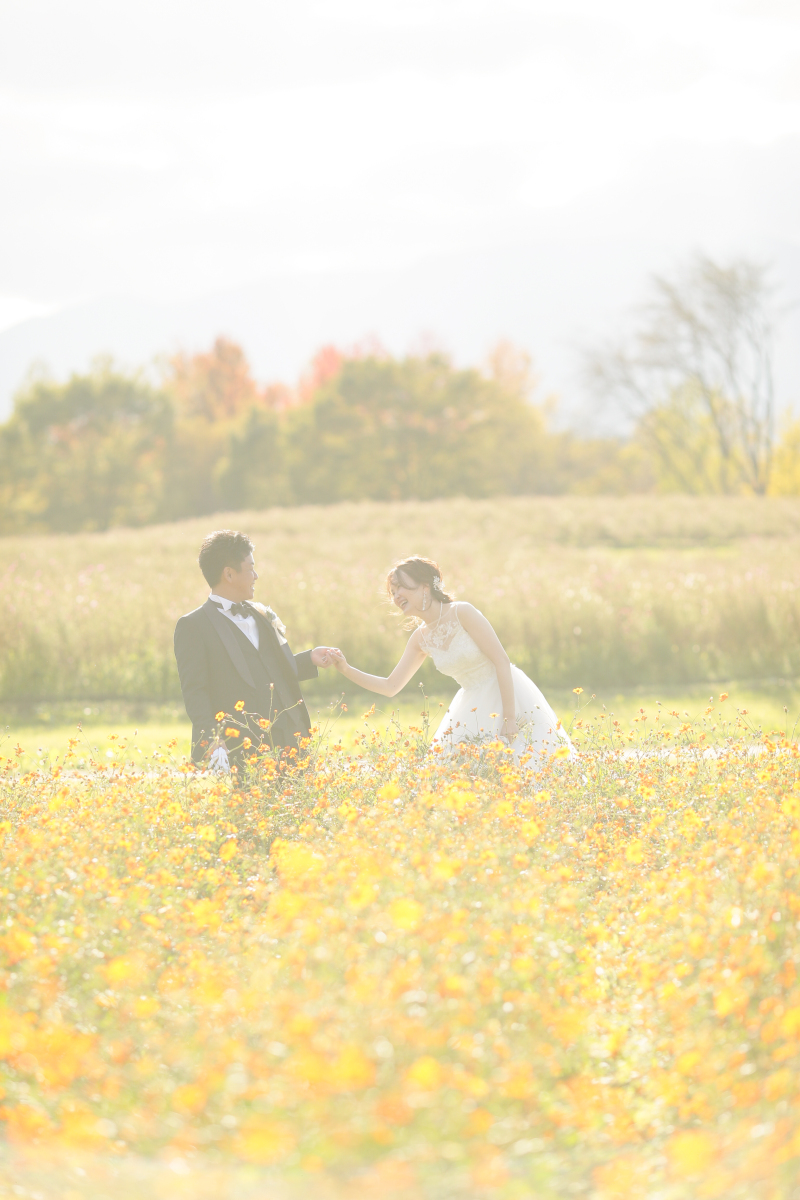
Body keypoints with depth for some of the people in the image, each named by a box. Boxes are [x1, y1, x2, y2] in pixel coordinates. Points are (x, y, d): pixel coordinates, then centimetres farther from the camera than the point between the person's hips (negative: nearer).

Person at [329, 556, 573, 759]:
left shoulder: (462, 612, -17)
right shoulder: (421, 639, 3)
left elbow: (502, 661, -18)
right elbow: (391, 686, 7)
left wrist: (510, 718, -20)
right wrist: (346, 670, -6)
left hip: (509, 698, -7)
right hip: (473, 708, 7)